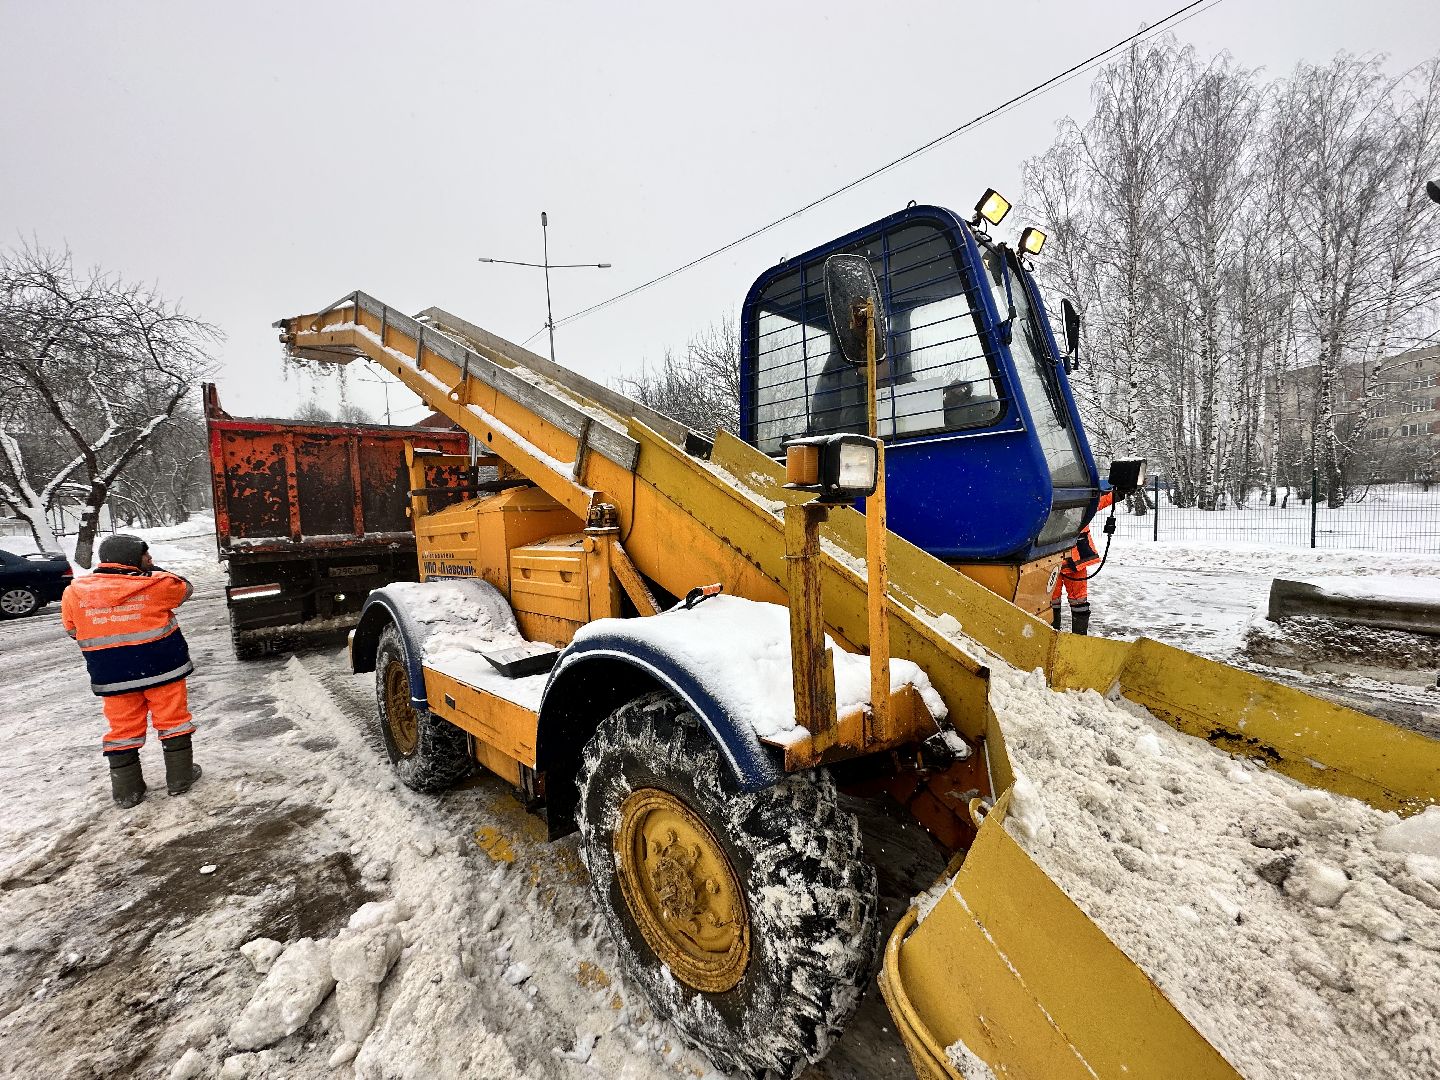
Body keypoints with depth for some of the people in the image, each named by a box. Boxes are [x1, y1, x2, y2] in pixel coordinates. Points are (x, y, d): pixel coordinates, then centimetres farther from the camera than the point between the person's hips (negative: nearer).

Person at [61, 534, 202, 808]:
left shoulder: (74, 593, -2)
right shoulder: (155, 584, -12)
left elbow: (72, 629, 12)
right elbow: (185, 588, 8)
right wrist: (154, 570, 14)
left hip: (112, 678, 3)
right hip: (162, 669, -3)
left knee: (123, 728, 13)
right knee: (172, 719, 10)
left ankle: (126, 791, 21)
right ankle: (180, 778, 18)